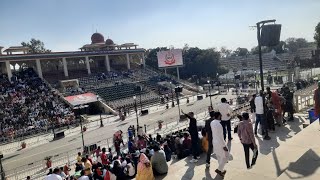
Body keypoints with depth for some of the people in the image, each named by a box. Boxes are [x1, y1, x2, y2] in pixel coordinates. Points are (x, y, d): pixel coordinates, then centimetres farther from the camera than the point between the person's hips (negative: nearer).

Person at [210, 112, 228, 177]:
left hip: (214, 142, 9)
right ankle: (219, 169, 12)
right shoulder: (218, 124, -28)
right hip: (220, 143, -9)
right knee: (225, 157, 9)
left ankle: (221, 170, 36)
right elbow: (220, 136, -25)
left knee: (219, 157, 22)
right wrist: (224, 146, -18)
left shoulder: (212, 123, -2)